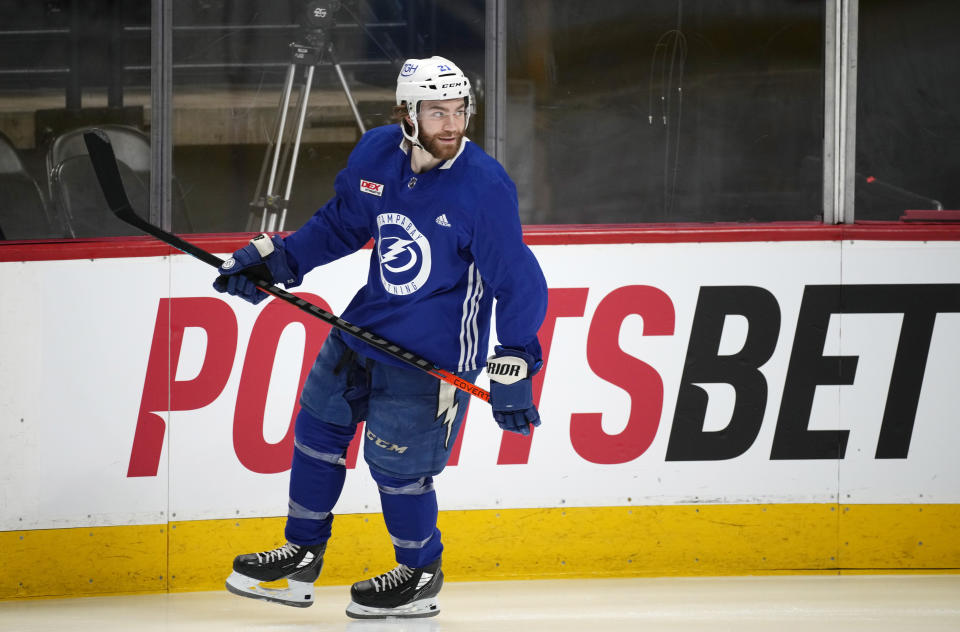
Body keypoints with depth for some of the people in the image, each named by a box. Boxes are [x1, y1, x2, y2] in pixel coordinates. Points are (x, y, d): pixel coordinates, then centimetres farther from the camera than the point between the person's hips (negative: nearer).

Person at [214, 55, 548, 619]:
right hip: (364, 330, 7)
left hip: (432, 352, -7)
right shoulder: (376, 155, -6)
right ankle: (302, 558, 34)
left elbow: (518, 281, -19)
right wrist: (278, 261, 4)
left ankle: (421, 574, 23)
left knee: (395, 465, -3)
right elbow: (341, 225, 13)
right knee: (318, 429, 16)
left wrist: (513, 364, -26)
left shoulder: (485, 187, -23)